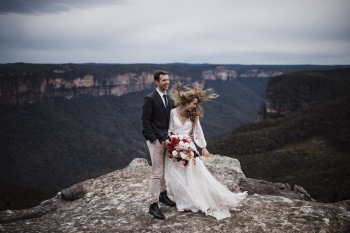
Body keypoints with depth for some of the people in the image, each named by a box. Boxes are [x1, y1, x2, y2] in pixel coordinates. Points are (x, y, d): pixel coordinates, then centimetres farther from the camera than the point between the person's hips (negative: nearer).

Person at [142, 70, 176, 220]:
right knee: (157, 173, -5)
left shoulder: (169, 98, 10)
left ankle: (163, 194, 34)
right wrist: (153, 139, -16)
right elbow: (145, 121, -12)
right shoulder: (150, 99, -11)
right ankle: (153, 205, 4)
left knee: (165, 170, 17)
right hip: (156, 140, -7)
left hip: (168, 139, 7)